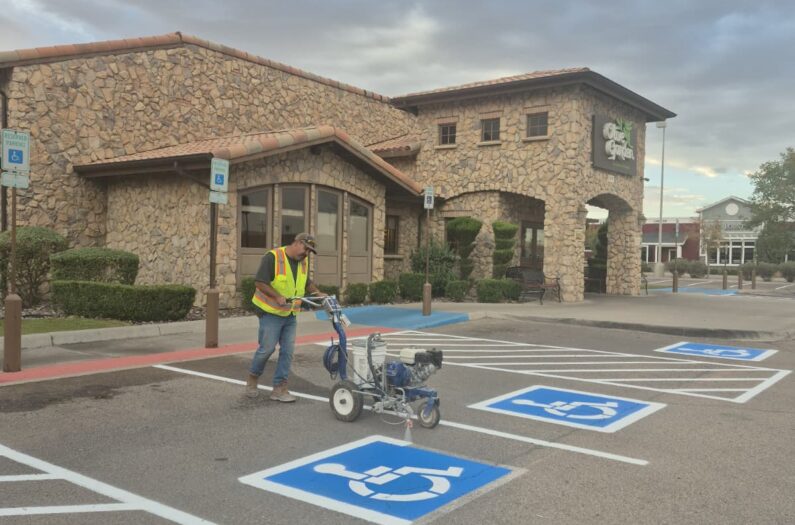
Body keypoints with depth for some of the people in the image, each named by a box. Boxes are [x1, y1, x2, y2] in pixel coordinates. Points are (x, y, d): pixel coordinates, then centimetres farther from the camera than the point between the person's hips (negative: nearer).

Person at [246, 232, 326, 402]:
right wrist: (277, 296, -27)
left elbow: (306, 282, 21)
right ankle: (253, 377, 22)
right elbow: (260, 282, -19)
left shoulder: (303, 262, 8)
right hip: (271, 313, -7)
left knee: (287, 351, 3)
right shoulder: (272, 257, -16)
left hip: (290, 315, 7)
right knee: (267, 348, -3)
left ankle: (279, 388, 10)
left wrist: (318, 293, 4)